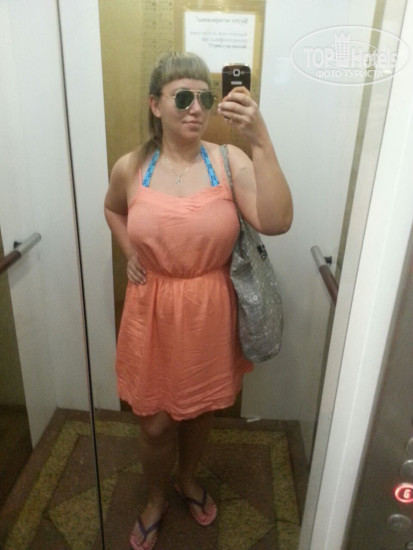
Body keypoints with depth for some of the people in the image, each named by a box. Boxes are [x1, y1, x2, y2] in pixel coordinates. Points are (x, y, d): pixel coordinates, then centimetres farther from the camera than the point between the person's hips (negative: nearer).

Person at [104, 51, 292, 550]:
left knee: (199, 410, 23)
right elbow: (113, 209, 17)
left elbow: (276, 222, -26)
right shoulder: (130, 168, -5)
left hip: (209, 313, 0)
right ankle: (156, 499, 48)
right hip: (151, 313, 1)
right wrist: (130, 254, 4)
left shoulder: (230, 162, -11)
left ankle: (188, 478, 56)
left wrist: (260, 142, -32)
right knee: (155, 422, 15)